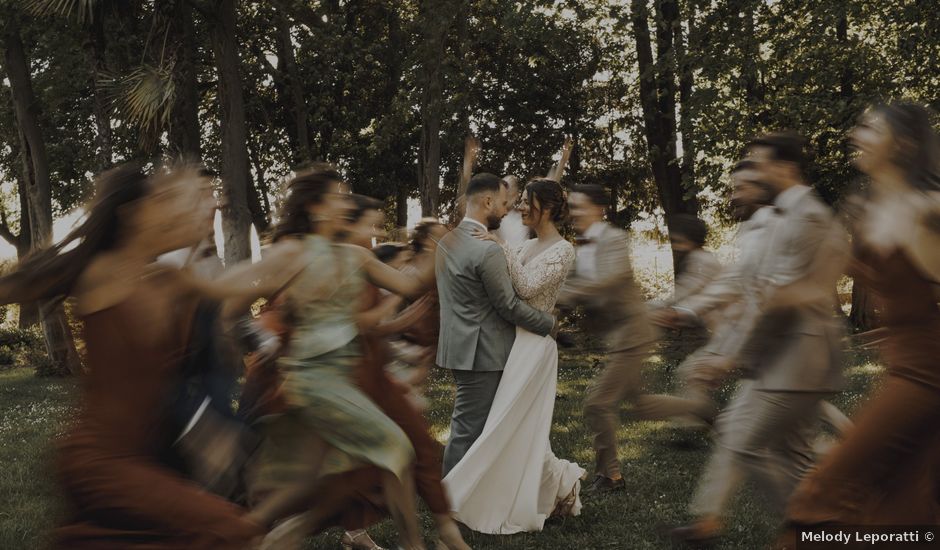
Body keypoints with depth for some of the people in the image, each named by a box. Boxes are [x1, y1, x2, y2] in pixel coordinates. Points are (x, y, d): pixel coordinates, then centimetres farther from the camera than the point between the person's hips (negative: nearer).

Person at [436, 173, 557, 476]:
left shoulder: (447, 242, 9)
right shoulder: (488, 250, -20)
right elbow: (509, 306, -15)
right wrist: (550, 322, -1)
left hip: (459, 347, 9)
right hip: (480, 353, -9)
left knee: (468, 425, 18)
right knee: (468, 429, -2)